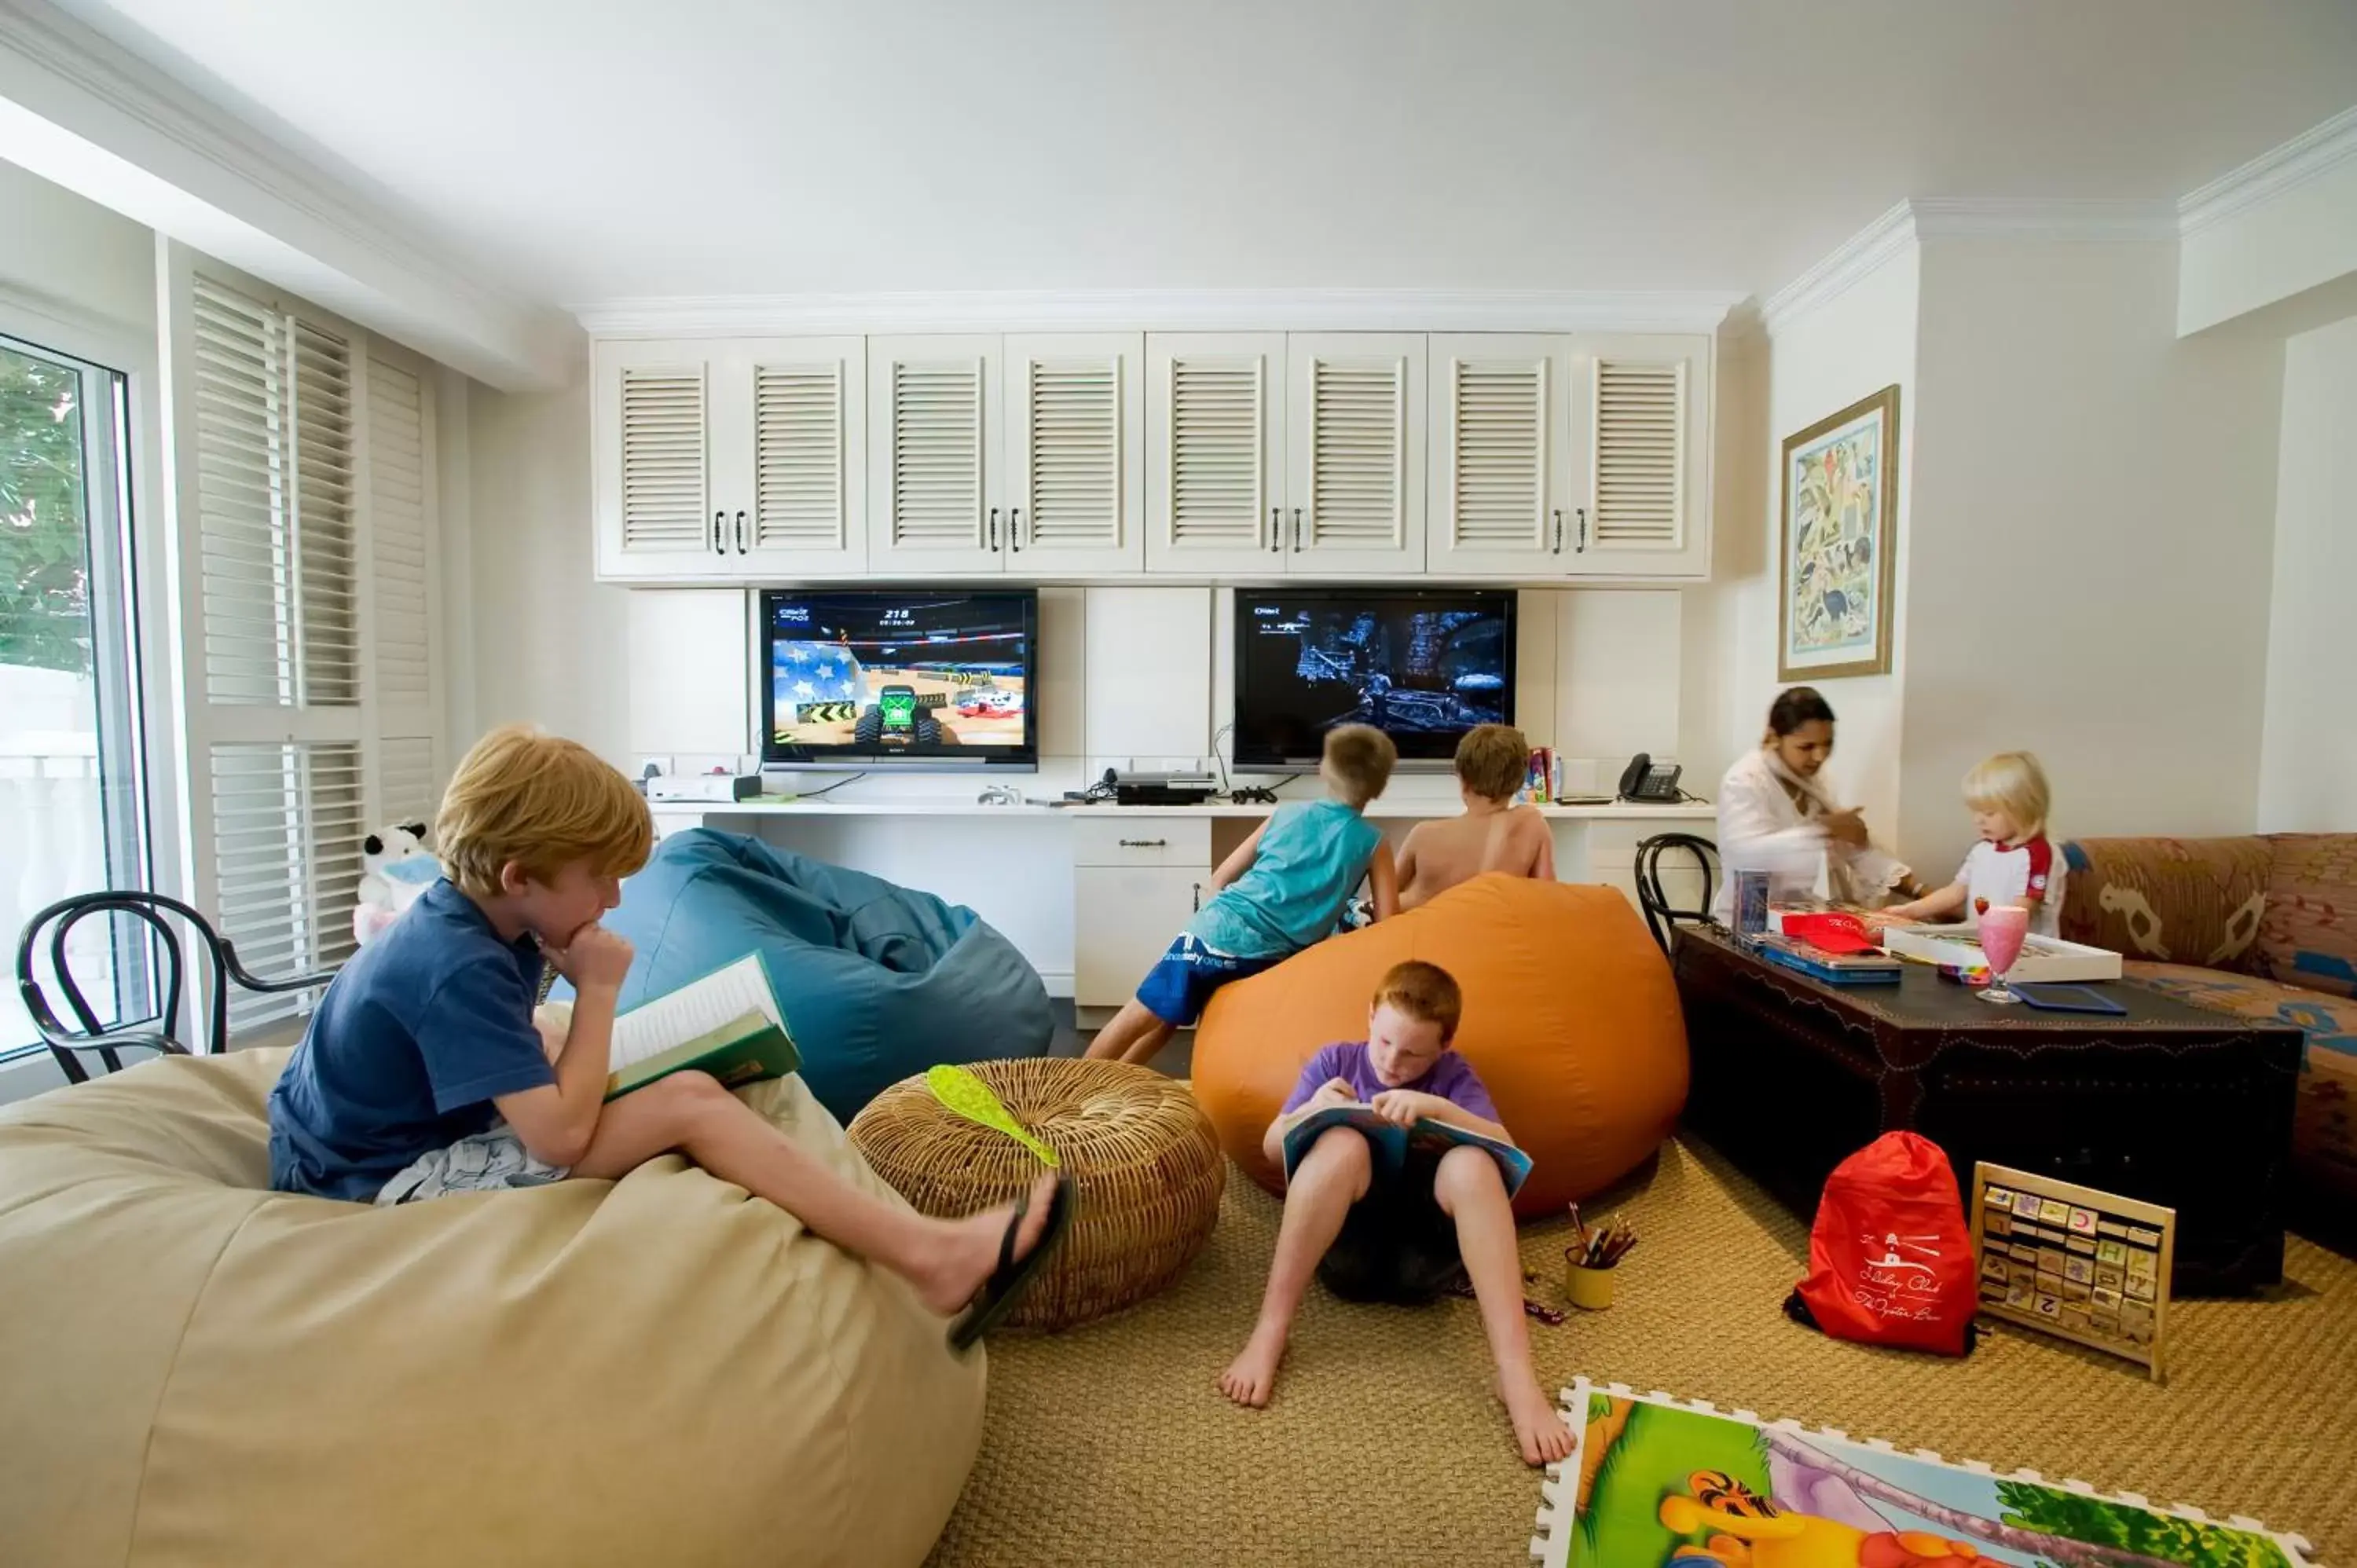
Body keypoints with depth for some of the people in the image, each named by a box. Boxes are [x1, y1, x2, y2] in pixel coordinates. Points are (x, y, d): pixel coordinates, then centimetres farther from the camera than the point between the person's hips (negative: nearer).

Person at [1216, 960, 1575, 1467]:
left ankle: (1517, 1374, -36)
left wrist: (1435, 1108, -24)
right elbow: (1272, 1148, 4)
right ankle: (1269, 1333, -29)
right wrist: (1311, 1110, -18)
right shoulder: (1335, 1061, 8)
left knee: (1471, 1162, -29)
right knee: (1342, 1142, -31)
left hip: (1423, 1243, 1)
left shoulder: (1454, 1074, 8)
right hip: (1346, 1235, 0)